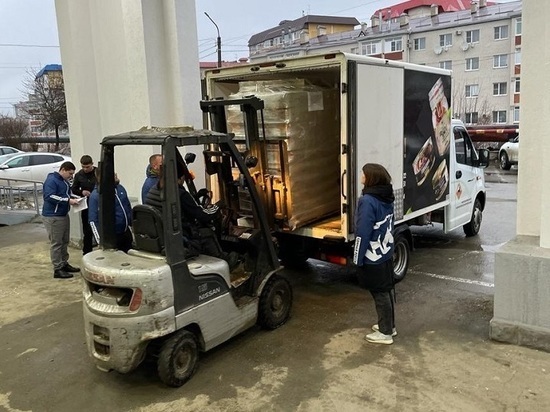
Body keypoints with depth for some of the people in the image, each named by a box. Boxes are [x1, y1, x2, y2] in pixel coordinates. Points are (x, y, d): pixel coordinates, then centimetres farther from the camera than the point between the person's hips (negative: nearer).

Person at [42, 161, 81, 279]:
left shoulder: (64, 181, 15)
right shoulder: (51, 180, -14)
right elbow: (50, 196, -24)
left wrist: (73, 199, 4)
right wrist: (68, 200, -26)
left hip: (64, 215, 9)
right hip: (53, 217, -9)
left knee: (64, 241, 16)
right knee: (56, 243, -5)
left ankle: (64, 264, 27)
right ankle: (57, 269, 0)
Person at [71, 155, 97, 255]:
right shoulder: (79, 175, 3)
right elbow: (74, 189, 10)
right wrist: (81, 192, -10)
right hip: (86, 207, 3)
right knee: (87, 231, 10)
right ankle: (86, 253, 21)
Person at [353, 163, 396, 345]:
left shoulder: (368, 201, -23)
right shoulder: (387, 198, 4)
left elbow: (363, 233, -22)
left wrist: (358, 258, -16)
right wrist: (385, 247, 19)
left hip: (373, 257, -8)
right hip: (386, 253, 9)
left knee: (379, 294, 4)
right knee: (386, 291, 20)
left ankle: (385, 333, 16)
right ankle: (389, 326, 34)